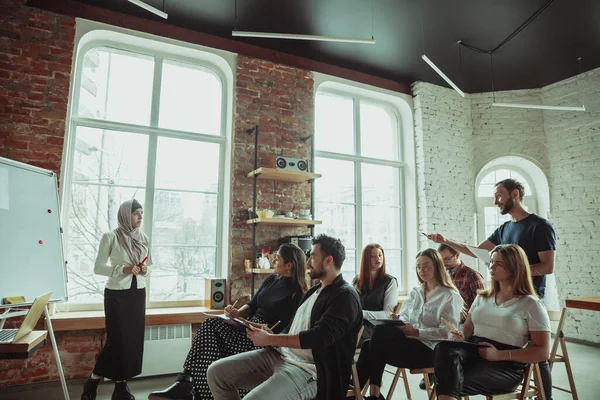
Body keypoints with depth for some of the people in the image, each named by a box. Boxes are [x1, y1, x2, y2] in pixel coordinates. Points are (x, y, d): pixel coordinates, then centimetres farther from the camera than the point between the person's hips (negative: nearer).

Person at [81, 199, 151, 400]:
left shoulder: (144, 238, 7)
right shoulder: (111, 237, -8)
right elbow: (98, 267, -9)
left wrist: (145, 270, -7)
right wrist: (123, 269, -22)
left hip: (138, 293, 5)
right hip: (116, 294, -5)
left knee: (134, 338, 7)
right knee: (116, 339, -2)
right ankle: (92, 382, 21)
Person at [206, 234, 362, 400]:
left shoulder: (346, 296, -10)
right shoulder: (314, 290, 19)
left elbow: (318, 337, -21)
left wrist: (270, 339, -18)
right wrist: (271, 335, -2)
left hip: (308, 369, -9)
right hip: (281, 354, 9)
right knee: (217, 371, 1)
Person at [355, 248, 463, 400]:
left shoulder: (451, 296, -1)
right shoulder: (415, 292, 18)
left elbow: (447, 332, -11)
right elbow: (404, 317, 10)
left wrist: (417, 332, -20)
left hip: (430, 350, -6)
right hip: (410, 343, 6)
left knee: (380, 331, -26)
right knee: (368, 345, -20)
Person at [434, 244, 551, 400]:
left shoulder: (531, 304, 3)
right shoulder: (482, 297, 20)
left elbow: (542, 352, -3)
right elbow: (468, 328, 23)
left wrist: (499, 355, -14)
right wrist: (461, 336, -4)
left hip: (506, 364, -4)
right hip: (473, 351, 4)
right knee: (444, 348, -34)